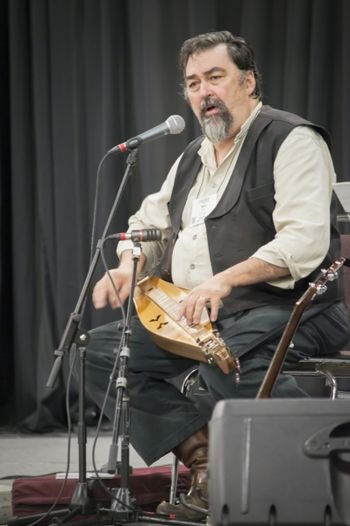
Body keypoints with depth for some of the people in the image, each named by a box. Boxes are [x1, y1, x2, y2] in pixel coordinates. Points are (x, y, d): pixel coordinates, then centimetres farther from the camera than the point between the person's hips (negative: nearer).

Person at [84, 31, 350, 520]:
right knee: (98, 351, -4)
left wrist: (226, 279, -28)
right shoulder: (193, 157, 20)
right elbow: (150, 224, 27)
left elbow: (306, 241, -19)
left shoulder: (292, 140, -7)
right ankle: (207, 462, -12)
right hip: (195, 316, 9)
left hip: (283, 309, -9)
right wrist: (126, 267, 4)